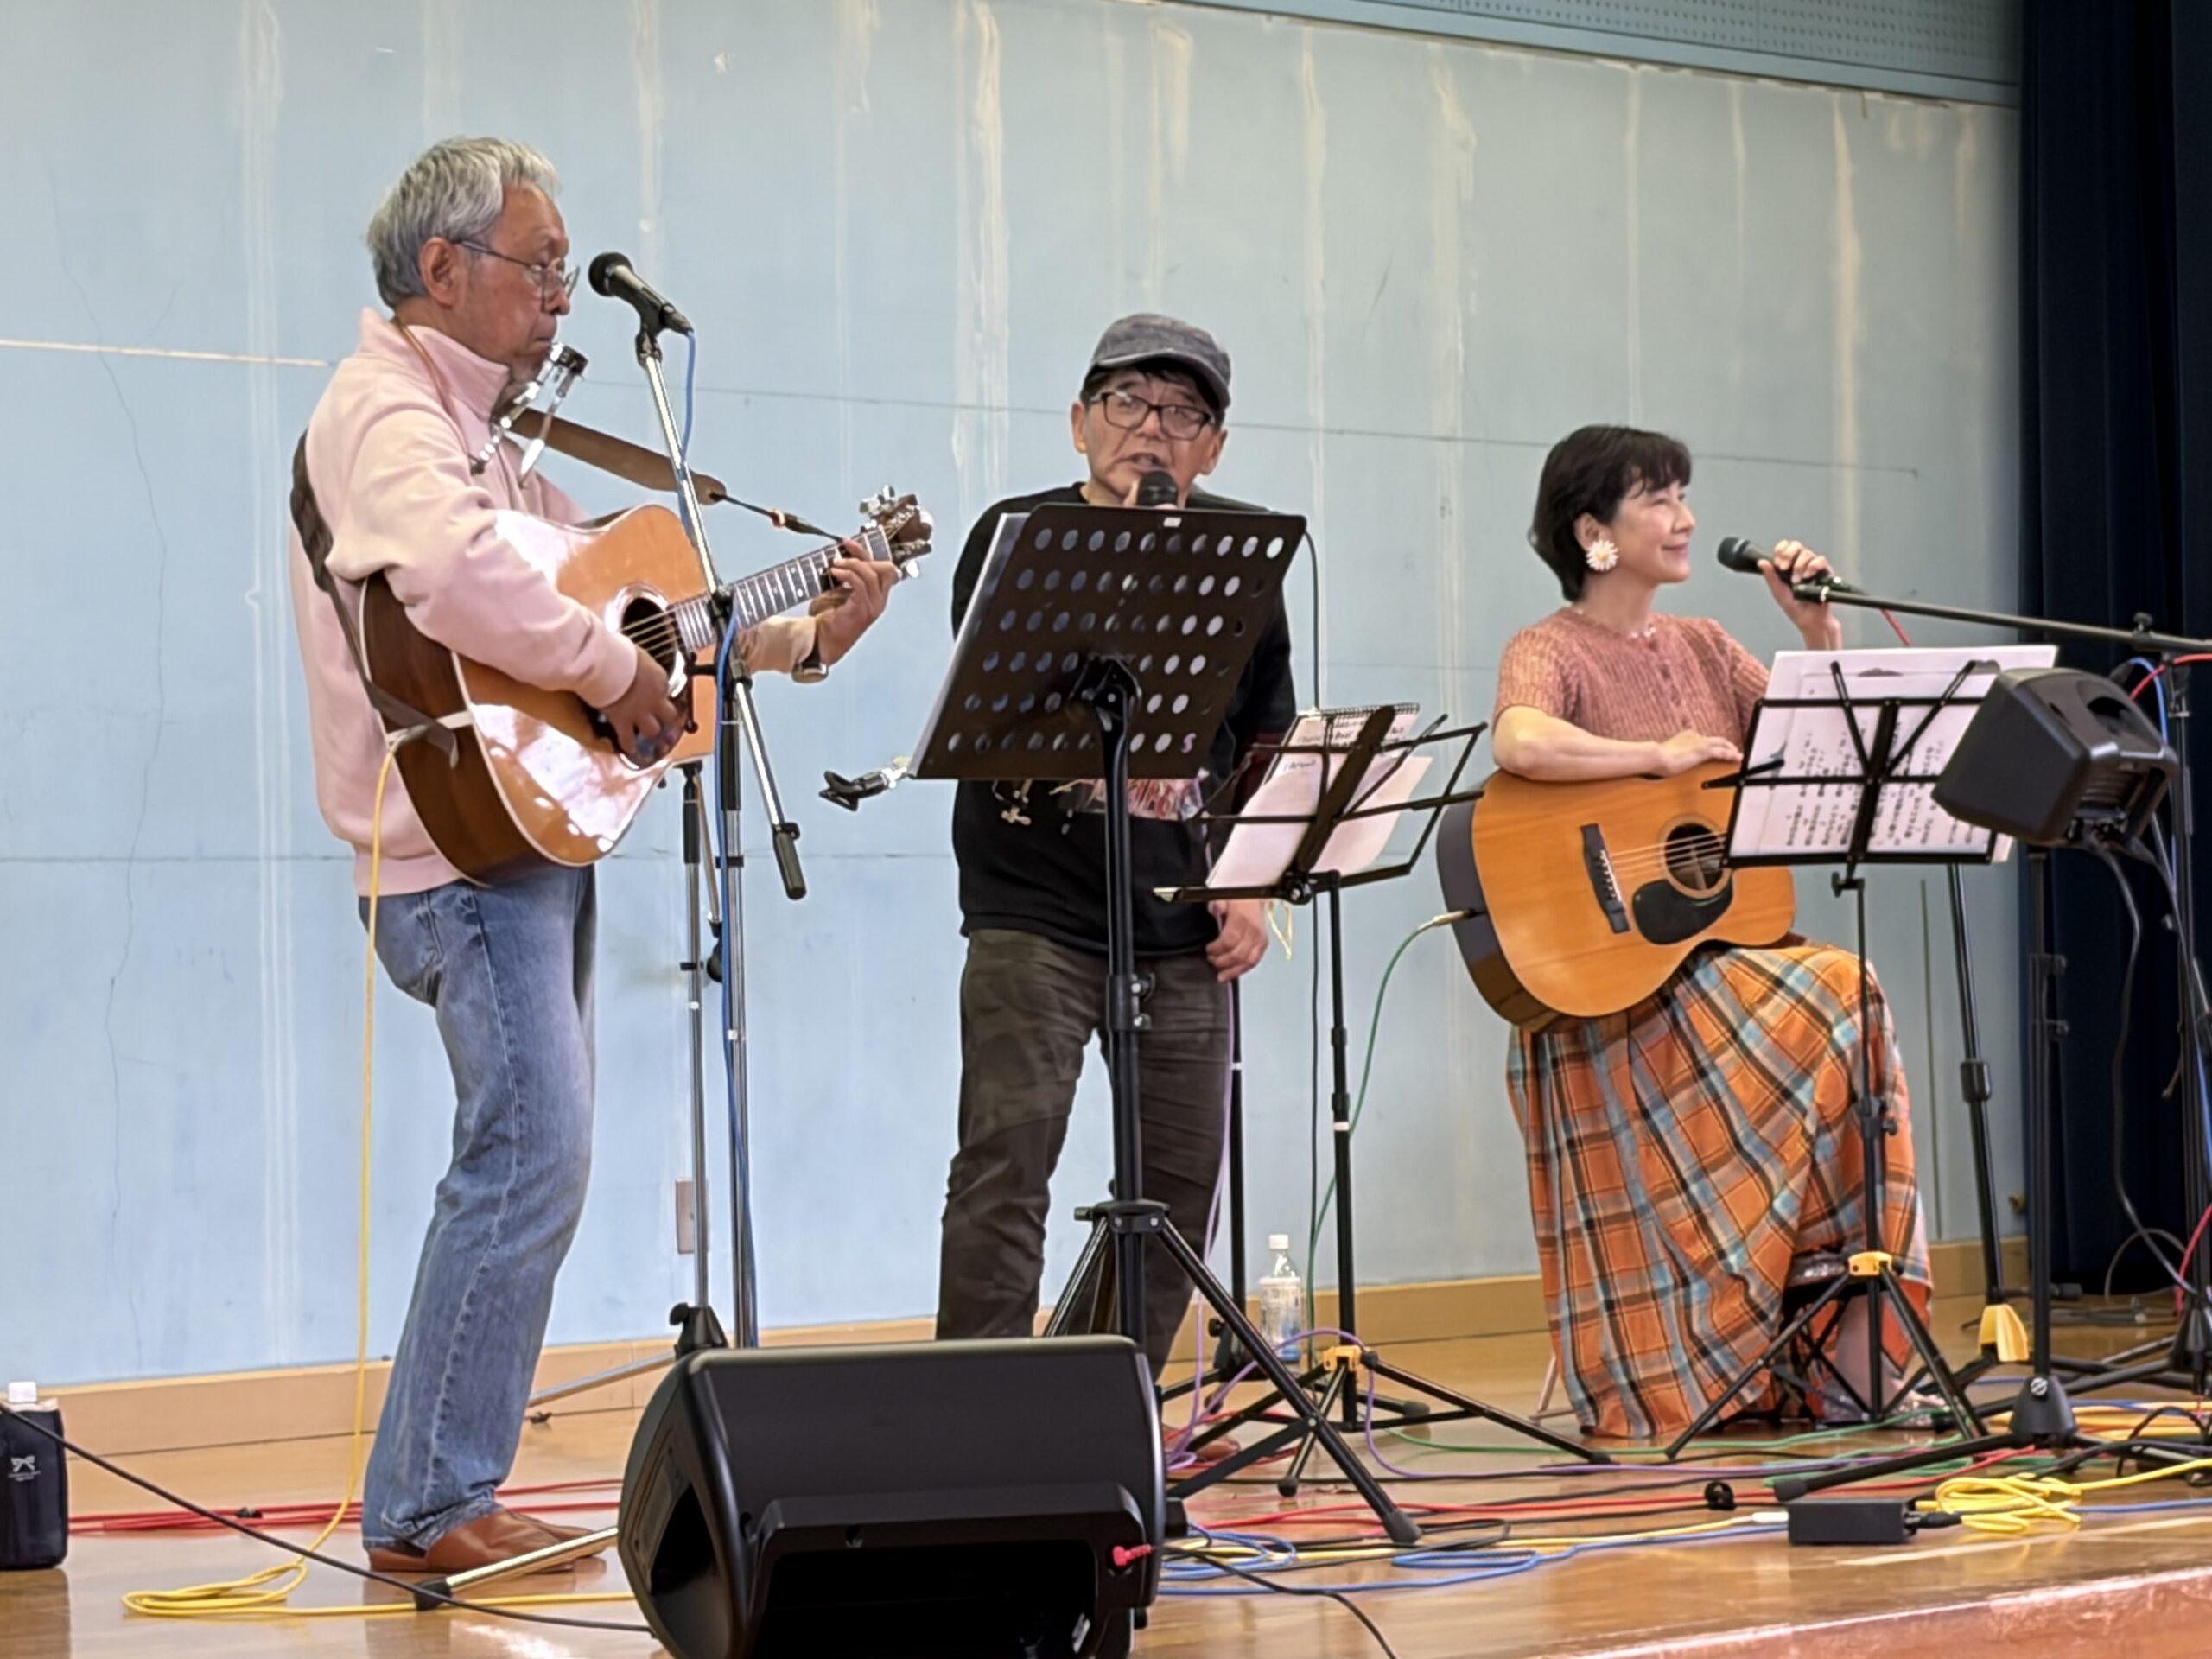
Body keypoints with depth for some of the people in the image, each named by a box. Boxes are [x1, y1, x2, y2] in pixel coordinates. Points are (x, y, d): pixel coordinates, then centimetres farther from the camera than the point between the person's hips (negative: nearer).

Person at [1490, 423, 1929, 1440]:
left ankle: (1846, 1362, -14)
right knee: (1831, 1008, -25)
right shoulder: (1550, 653, -4)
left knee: (1846, 1013, -20)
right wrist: (1663, 756, -21)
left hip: (1720, 953, 6)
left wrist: (1819, 631, 2)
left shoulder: (1701, 647, 17)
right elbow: (1517, 744, -28)